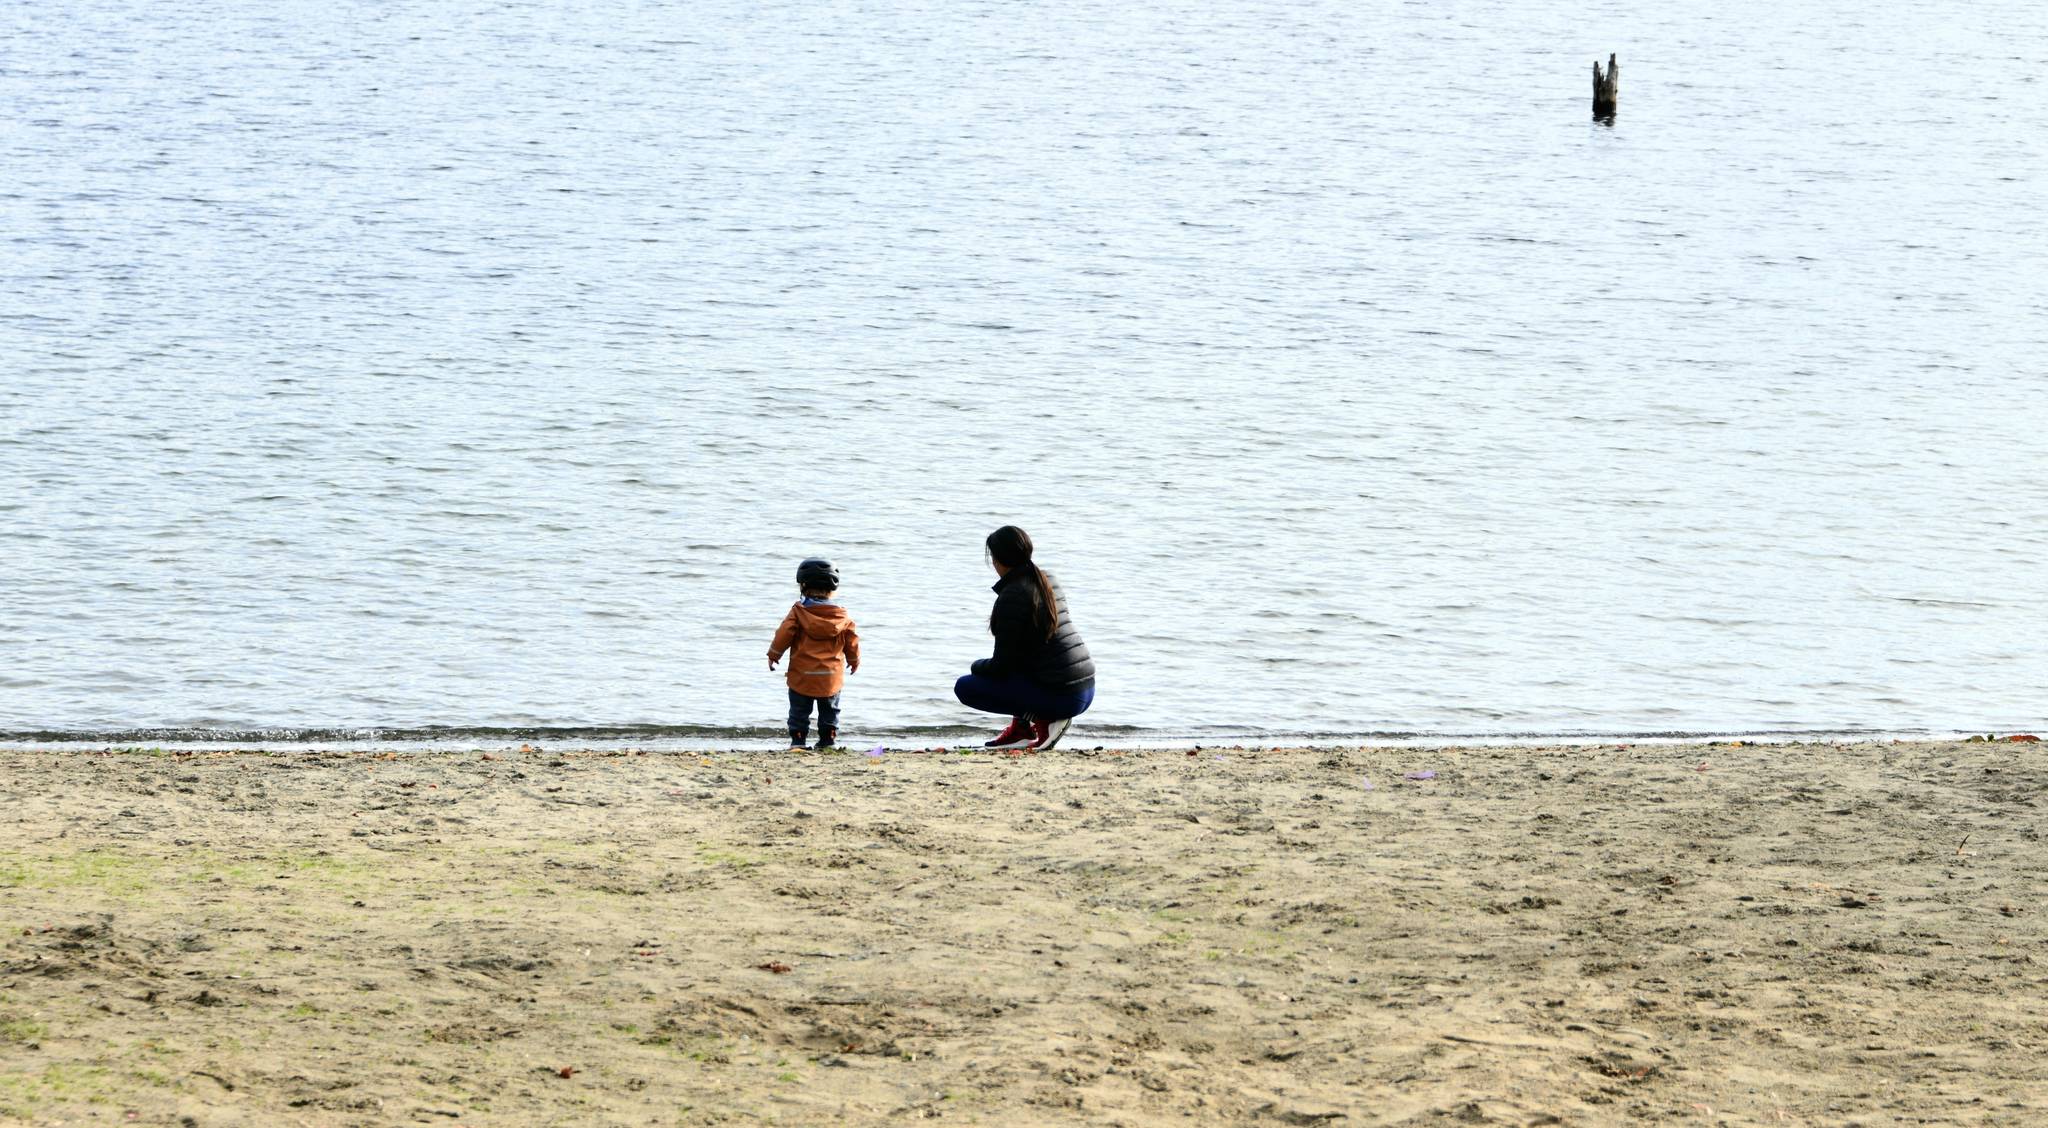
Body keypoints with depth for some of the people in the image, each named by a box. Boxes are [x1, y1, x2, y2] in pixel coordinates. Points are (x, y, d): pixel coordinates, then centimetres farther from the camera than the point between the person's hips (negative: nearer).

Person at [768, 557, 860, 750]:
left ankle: (797, 740, 3)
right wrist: (854, 660, 25)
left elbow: (784, 634, -9)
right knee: (829, 711, 15)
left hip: (802, 676, -2)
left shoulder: (798, 612, -9)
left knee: (799, 711, 7)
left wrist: (773, 655, 5)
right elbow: (852, 640, 8)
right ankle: (828, 741, 15)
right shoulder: (842, 616, 0)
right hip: (831, 676, 2)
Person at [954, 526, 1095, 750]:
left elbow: (1002, 665, -13)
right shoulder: (1048, 582, 11)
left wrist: (977, 667, 8)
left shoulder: (1012, 596, -15)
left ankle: (1043, 718, -3)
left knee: (965, 687, 0)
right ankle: (1021, 727, 18)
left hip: (1060, 696, -9)